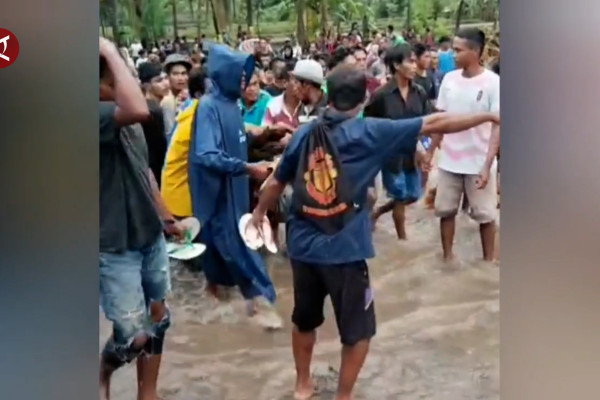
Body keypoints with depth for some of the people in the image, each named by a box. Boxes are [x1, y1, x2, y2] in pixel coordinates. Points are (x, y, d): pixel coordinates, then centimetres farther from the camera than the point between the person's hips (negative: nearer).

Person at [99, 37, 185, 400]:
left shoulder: (125, 119, 6)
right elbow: (141, 111, -43)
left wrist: (166, 218, 22)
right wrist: (110, 53, -30)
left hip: (150, 236, 8)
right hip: (115, 246, -8)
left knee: (158, 318, 16)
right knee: (134, 337, -2)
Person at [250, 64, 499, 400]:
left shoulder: (304, 133, 4)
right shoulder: (370, 132, -8)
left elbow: (277, 183, 15)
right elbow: (433, 124, -6)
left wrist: (259, 212, 34)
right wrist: (489, 115, 4)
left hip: (302, 245, 5)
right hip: (344, 249, -5)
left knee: (305, 320, 24)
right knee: (358, 332, 13)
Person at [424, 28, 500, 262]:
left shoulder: (493, 82, -12)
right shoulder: (449, 79, 1)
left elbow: (497, 126, -12)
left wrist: (487, 164, -18)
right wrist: (430, 151, 8)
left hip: (479, 162, -4)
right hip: (449, 160, 4)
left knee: (485, 215, 8)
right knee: (446, 210, 11)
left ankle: (488, 261, 24)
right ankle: (448, 257, 27)